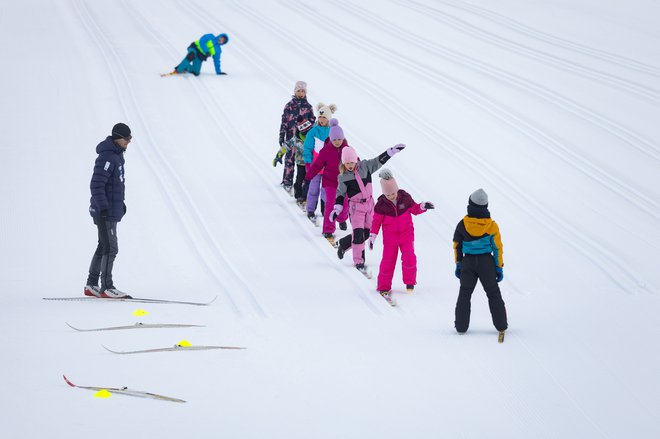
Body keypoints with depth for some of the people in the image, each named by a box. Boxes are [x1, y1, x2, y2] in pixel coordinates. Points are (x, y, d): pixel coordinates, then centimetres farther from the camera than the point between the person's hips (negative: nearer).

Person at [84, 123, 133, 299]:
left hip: (112, 210, 10)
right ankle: (107, 288, -4)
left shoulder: (117, 155, 13)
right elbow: (97, 185, -22)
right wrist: (104, 208, -24)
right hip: (105, 211, -10)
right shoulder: (107, 157, -19)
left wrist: (120, 202, 25)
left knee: (103, 247, 14)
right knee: (110, 248, -8)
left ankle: (91, 286, 21)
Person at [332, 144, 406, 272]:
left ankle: (344, 244, 31)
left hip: (369, 203, 4)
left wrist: (392, 150, -1)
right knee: (358, 234, -12)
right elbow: (340, 194, -2)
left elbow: (379, 160, 4)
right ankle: (358, 261, -3)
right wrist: (336, 209, -9)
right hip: (356, 206, -4)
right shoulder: (343, 177, -8)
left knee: (367, 232, 10)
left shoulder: (365, 166, -3)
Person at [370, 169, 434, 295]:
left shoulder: (405, 197, -9)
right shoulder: (381, 204, -12)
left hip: (406, 234, 1)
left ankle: (410, 282, 8)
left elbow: (414, 209, 7)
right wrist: (372, 235, -6)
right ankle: (384, 286, 12)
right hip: (390, 236, -1)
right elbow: (377, 220, -3)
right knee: (388, 261, -1)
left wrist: (423, 206, -12)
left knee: (409, 258, -11)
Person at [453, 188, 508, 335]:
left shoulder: (462, 224, -6)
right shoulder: (492, 226, -9)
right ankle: (501, 325, 10)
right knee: (493, 294, 10)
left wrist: (458, 264, 12)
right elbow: (498, 248, -5)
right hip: (487, 262, 0)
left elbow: (457, 246, 1)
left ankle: (461, 326, 10)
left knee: (464, 294, 12)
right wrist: (499, 267, 3)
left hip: (468, 262, 1)